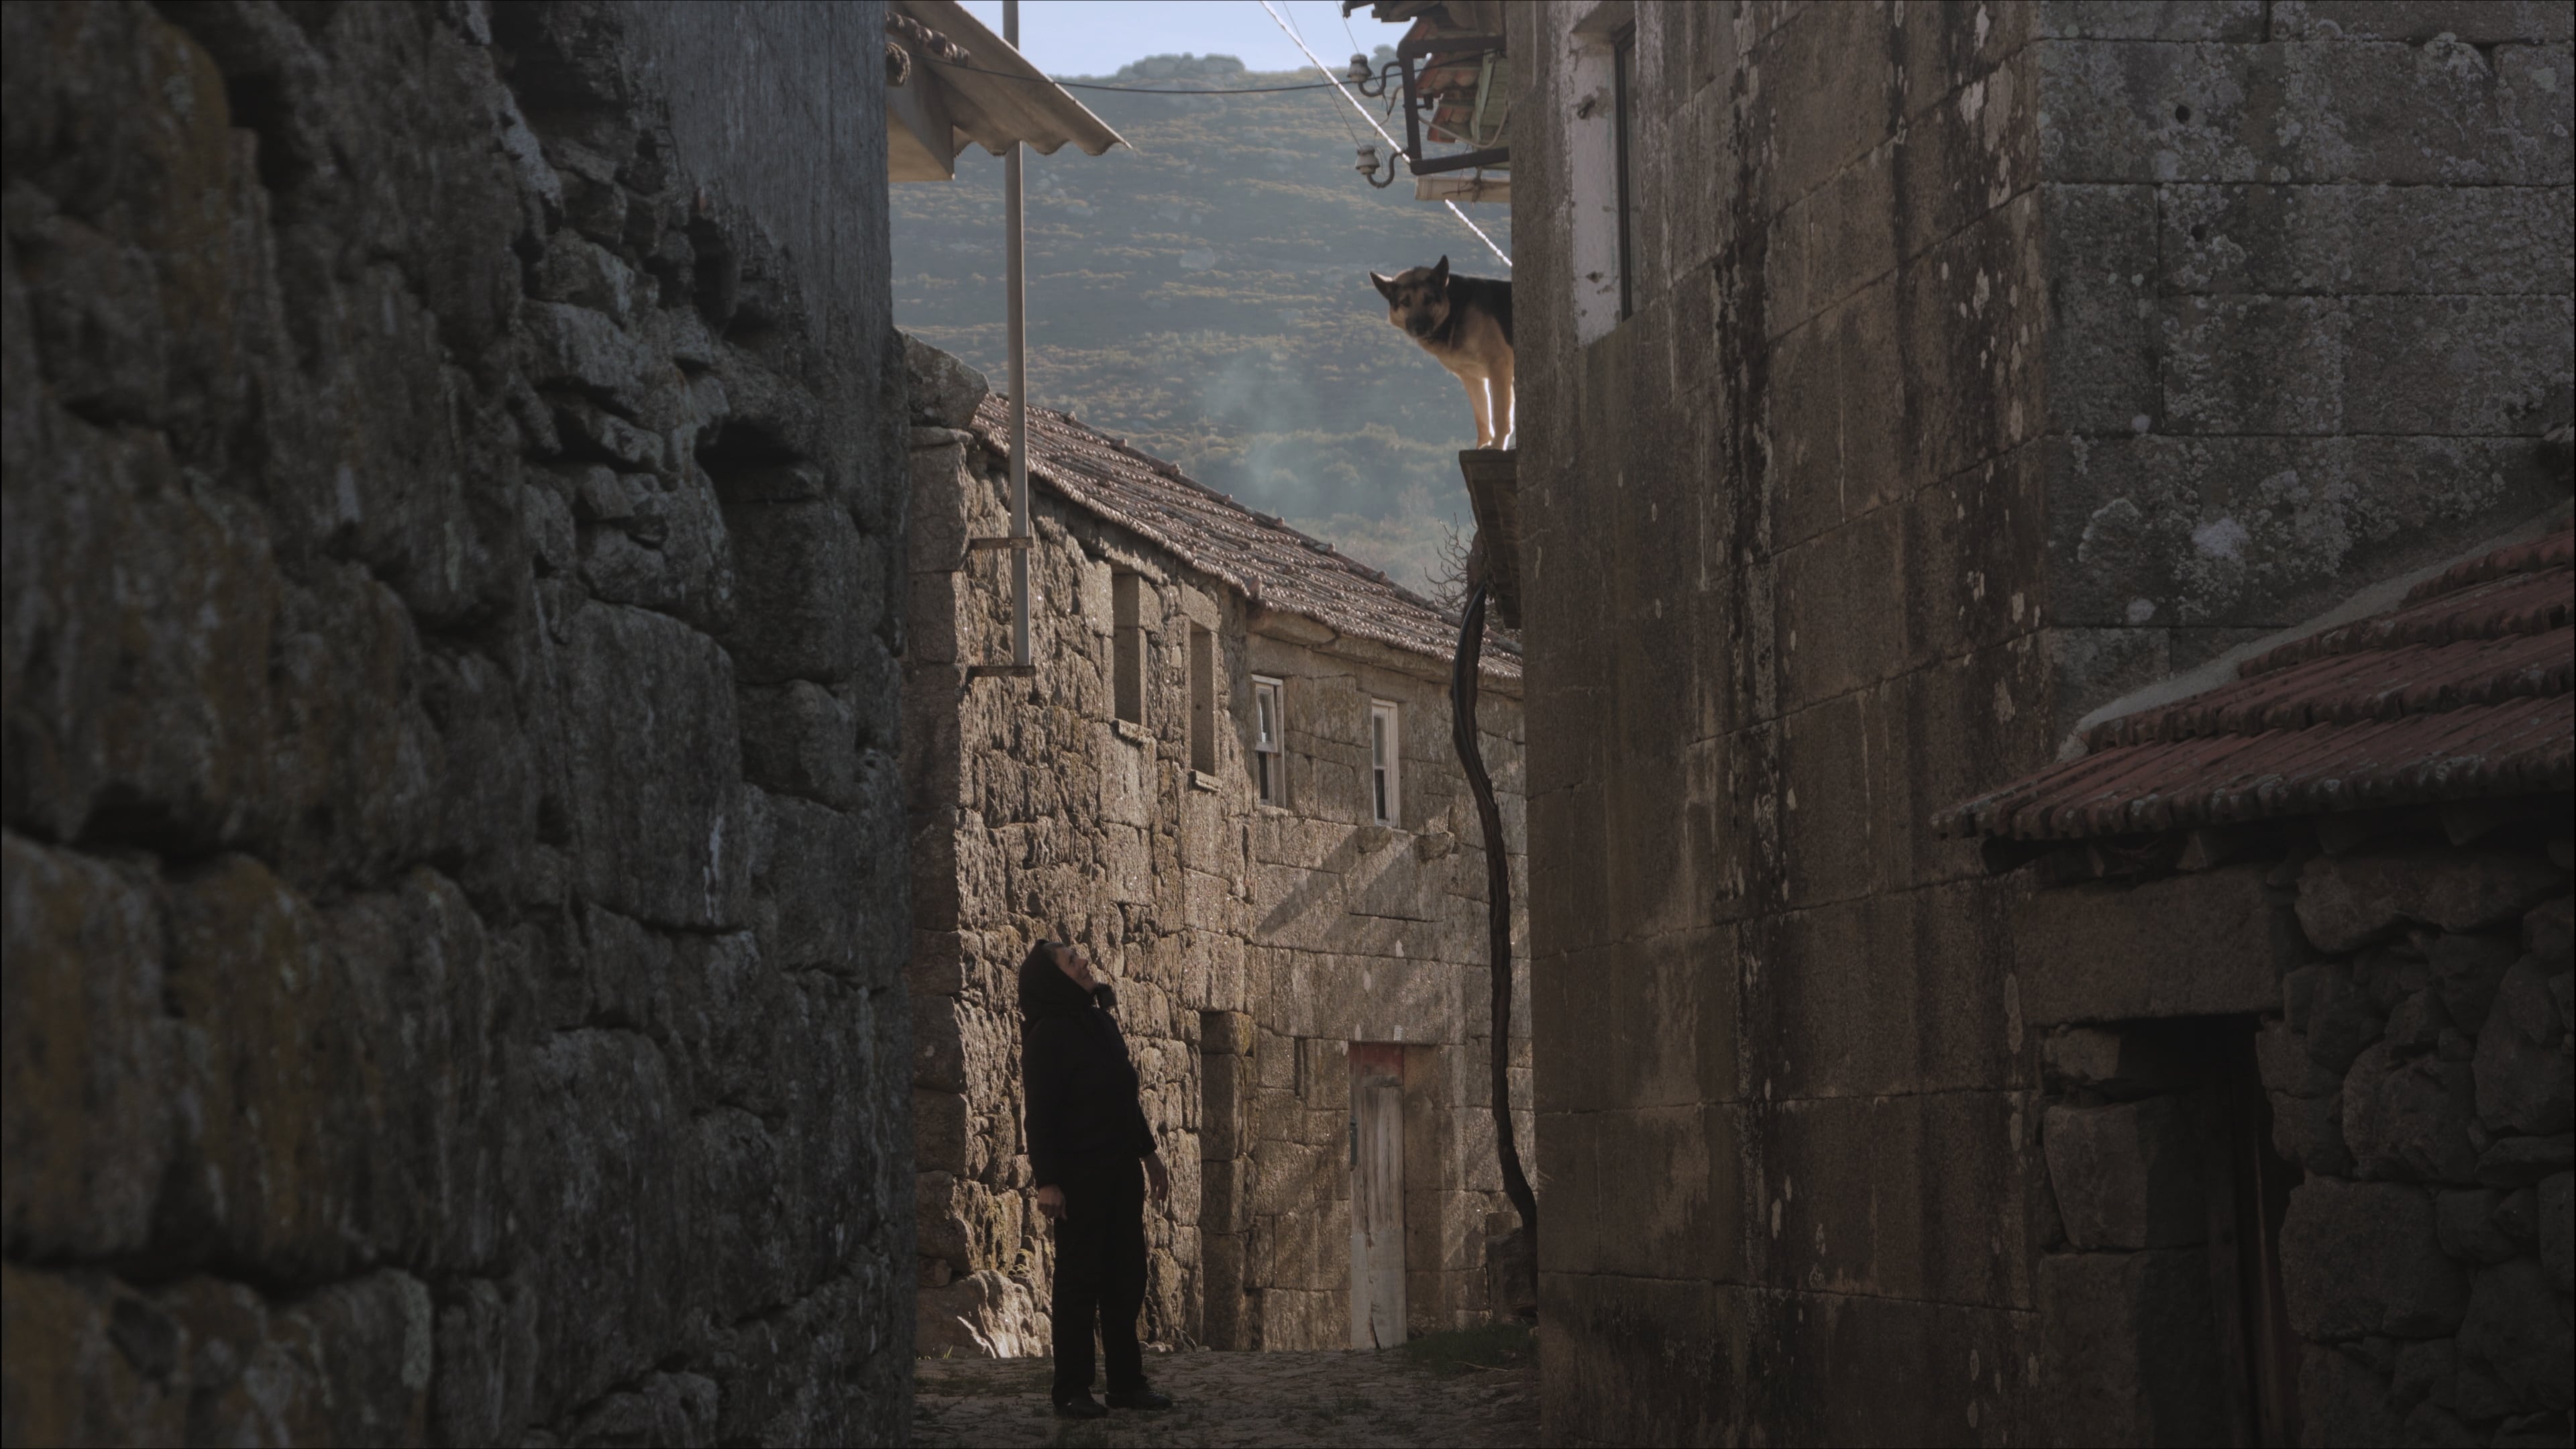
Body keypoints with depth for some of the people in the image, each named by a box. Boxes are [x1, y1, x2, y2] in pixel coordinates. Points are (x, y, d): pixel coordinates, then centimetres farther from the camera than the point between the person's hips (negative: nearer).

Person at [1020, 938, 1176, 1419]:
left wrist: (1148, 1153, 19)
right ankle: (1072, 1391, 3)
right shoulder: (1047, 1036, -11)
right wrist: (1046, 1181, -19)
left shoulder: (1103, 1023, 12)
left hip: (1120, 1171, 7)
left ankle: (1127, 1382, 15)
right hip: (1078, 1175, -7)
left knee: (1126, 1277, 8)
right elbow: (1039, 1113, -14)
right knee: (1080, 1280, -3)